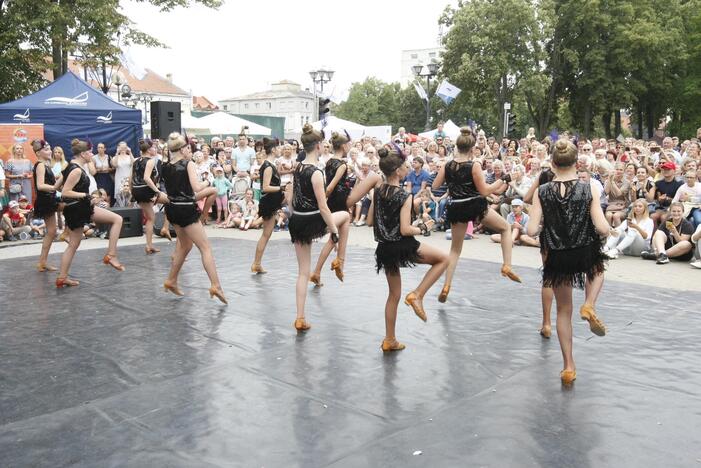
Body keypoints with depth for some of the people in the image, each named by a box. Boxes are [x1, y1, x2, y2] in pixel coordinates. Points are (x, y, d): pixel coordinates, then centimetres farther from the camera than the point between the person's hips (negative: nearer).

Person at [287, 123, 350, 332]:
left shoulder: (298, 168, 6)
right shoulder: (316, 172, -18)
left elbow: (290, 199, 12)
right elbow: (323, 207, -19)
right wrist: (334, 232, -14)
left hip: (296, 222, 7)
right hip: (312, 222, -7)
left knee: (303, 272, 13)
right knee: (345, 216, 24)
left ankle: (300, 318, 13)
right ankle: (339, 261, 24)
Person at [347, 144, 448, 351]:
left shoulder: (378, 189, 1)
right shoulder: (405, 196, -16)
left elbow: (370, 221, 6)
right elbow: (405, 230, -19)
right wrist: (423, 228, -3)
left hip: (385, 248, 7)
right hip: (403, 247, -7)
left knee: (394, 294, 19)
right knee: (443, 259, 12)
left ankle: (389, 340, 25)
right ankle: (417, 295, 1)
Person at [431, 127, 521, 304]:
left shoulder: (447, 166, -1)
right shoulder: (474, 165, -12)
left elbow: (434, 186, 7)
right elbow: (484, 191, -12)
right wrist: (499, 184, 3)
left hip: (456, 209, 4)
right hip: (476, 206, -4)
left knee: (455, 249, 18)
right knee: (506, 228, 19)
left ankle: (446, 286, 10)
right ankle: (507, 266, 6)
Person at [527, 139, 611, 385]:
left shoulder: (542, 192, -10)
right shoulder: (588, 190, -11)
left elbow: (532, 230, -14)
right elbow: (602, 228, -15)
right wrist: (610, 227, 8)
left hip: (556, 258, 1)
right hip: (585, 254, -1)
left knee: (564, 310, 19)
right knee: (598, 268, 38)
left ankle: (569, 367, 21)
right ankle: (589, 306, 10)